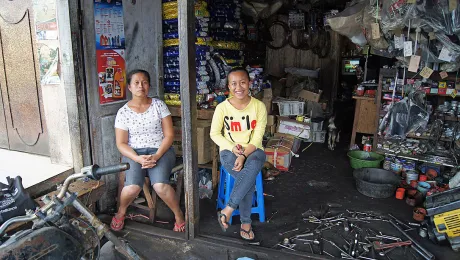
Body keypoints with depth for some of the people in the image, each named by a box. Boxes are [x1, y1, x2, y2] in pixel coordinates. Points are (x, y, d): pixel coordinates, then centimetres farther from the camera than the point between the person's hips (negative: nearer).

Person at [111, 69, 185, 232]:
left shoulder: (159, 105, 2)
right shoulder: (123, 112, 2)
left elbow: (169, 135, -1)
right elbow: (121, 144, 0)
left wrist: (156, 156, -16)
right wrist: (138, 159, -18)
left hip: (160, 150, 0)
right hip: (134, 153, 1)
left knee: (160, 184, -29)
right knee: (132, 187, -26)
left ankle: (178, 214, -1)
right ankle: (121, 212, 9)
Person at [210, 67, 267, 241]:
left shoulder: (259, 106, -6)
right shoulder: (222, 107, -6)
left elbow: (257, 137, -9)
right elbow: (214, 134, -1)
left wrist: (244, 155, -23)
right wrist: (232, 148, -16)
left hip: (253, 150, 1)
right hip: (229, 151, 0)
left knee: (252, 167, -35)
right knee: (249, 180, -28)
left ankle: (228, 210, -23)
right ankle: (246, 221, -9)